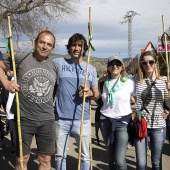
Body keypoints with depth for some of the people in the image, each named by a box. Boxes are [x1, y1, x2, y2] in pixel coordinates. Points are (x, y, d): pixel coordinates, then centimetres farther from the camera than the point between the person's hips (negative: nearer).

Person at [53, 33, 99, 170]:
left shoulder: (91, 69, 6)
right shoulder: (59, 63, 2)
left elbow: (97, 94, 10)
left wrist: (90, 93, -14)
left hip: (82, 120, 1)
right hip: (61, 119, -1)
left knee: (85, 156, 12)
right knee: (60, 156, 13)